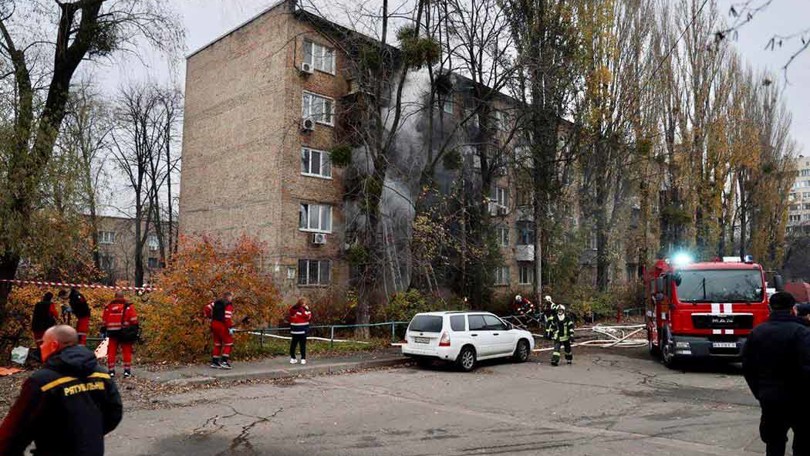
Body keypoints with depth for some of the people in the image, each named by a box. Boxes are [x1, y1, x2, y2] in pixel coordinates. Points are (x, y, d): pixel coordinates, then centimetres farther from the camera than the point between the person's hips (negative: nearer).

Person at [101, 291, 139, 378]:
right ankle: (127, 371, 2)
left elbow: (104, 321, 11)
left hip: (112, 332, 3)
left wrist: (103, 331, 19)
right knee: (127, 351, 3)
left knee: (111, 352, 9)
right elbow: (134, 320, -8)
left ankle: (111, 371, 9)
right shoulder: (128, 306, -2)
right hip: (125, 332, -2)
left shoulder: (108, 307, 9)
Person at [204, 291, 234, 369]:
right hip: (222, 325, -8)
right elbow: (227, 317, -21)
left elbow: (207, 308, 9)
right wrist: (230, 328, -19)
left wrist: (210, 317, 21)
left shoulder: (217, 302, 12)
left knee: (217, 343, 17)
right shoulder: (228, 305, -10)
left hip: (214, 324, 8)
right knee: (228, 343, 1)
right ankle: (224, 361, -5)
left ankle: (214, 362, 20)